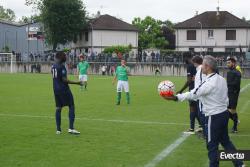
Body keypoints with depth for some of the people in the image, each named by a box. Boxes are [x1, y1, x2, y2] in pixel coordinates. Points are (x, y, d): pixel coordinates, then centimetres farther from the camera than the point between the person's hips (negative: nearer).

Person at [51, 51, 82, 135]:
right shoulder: (61, 66, -16)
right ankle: (71, 128, -7)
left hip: (56, 89, 8)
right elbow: (64, 80, -19)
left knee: (58, 108, 10)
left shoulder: (53, 66, 10)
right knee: (71, 106, -1)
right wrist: (76, 83, -16)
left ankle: (58, 129, 10)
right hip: (64, 89, -8)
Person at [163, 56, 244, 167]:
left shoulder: (209, 83, -22)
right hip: (224, 113, 9)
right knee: (225, 141, 20)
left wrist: (176, 97, -23)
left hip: (214, 117, -9)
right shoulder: (221, 79, 4)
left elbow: (193, 94, -24)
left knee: (212, 145, 4)